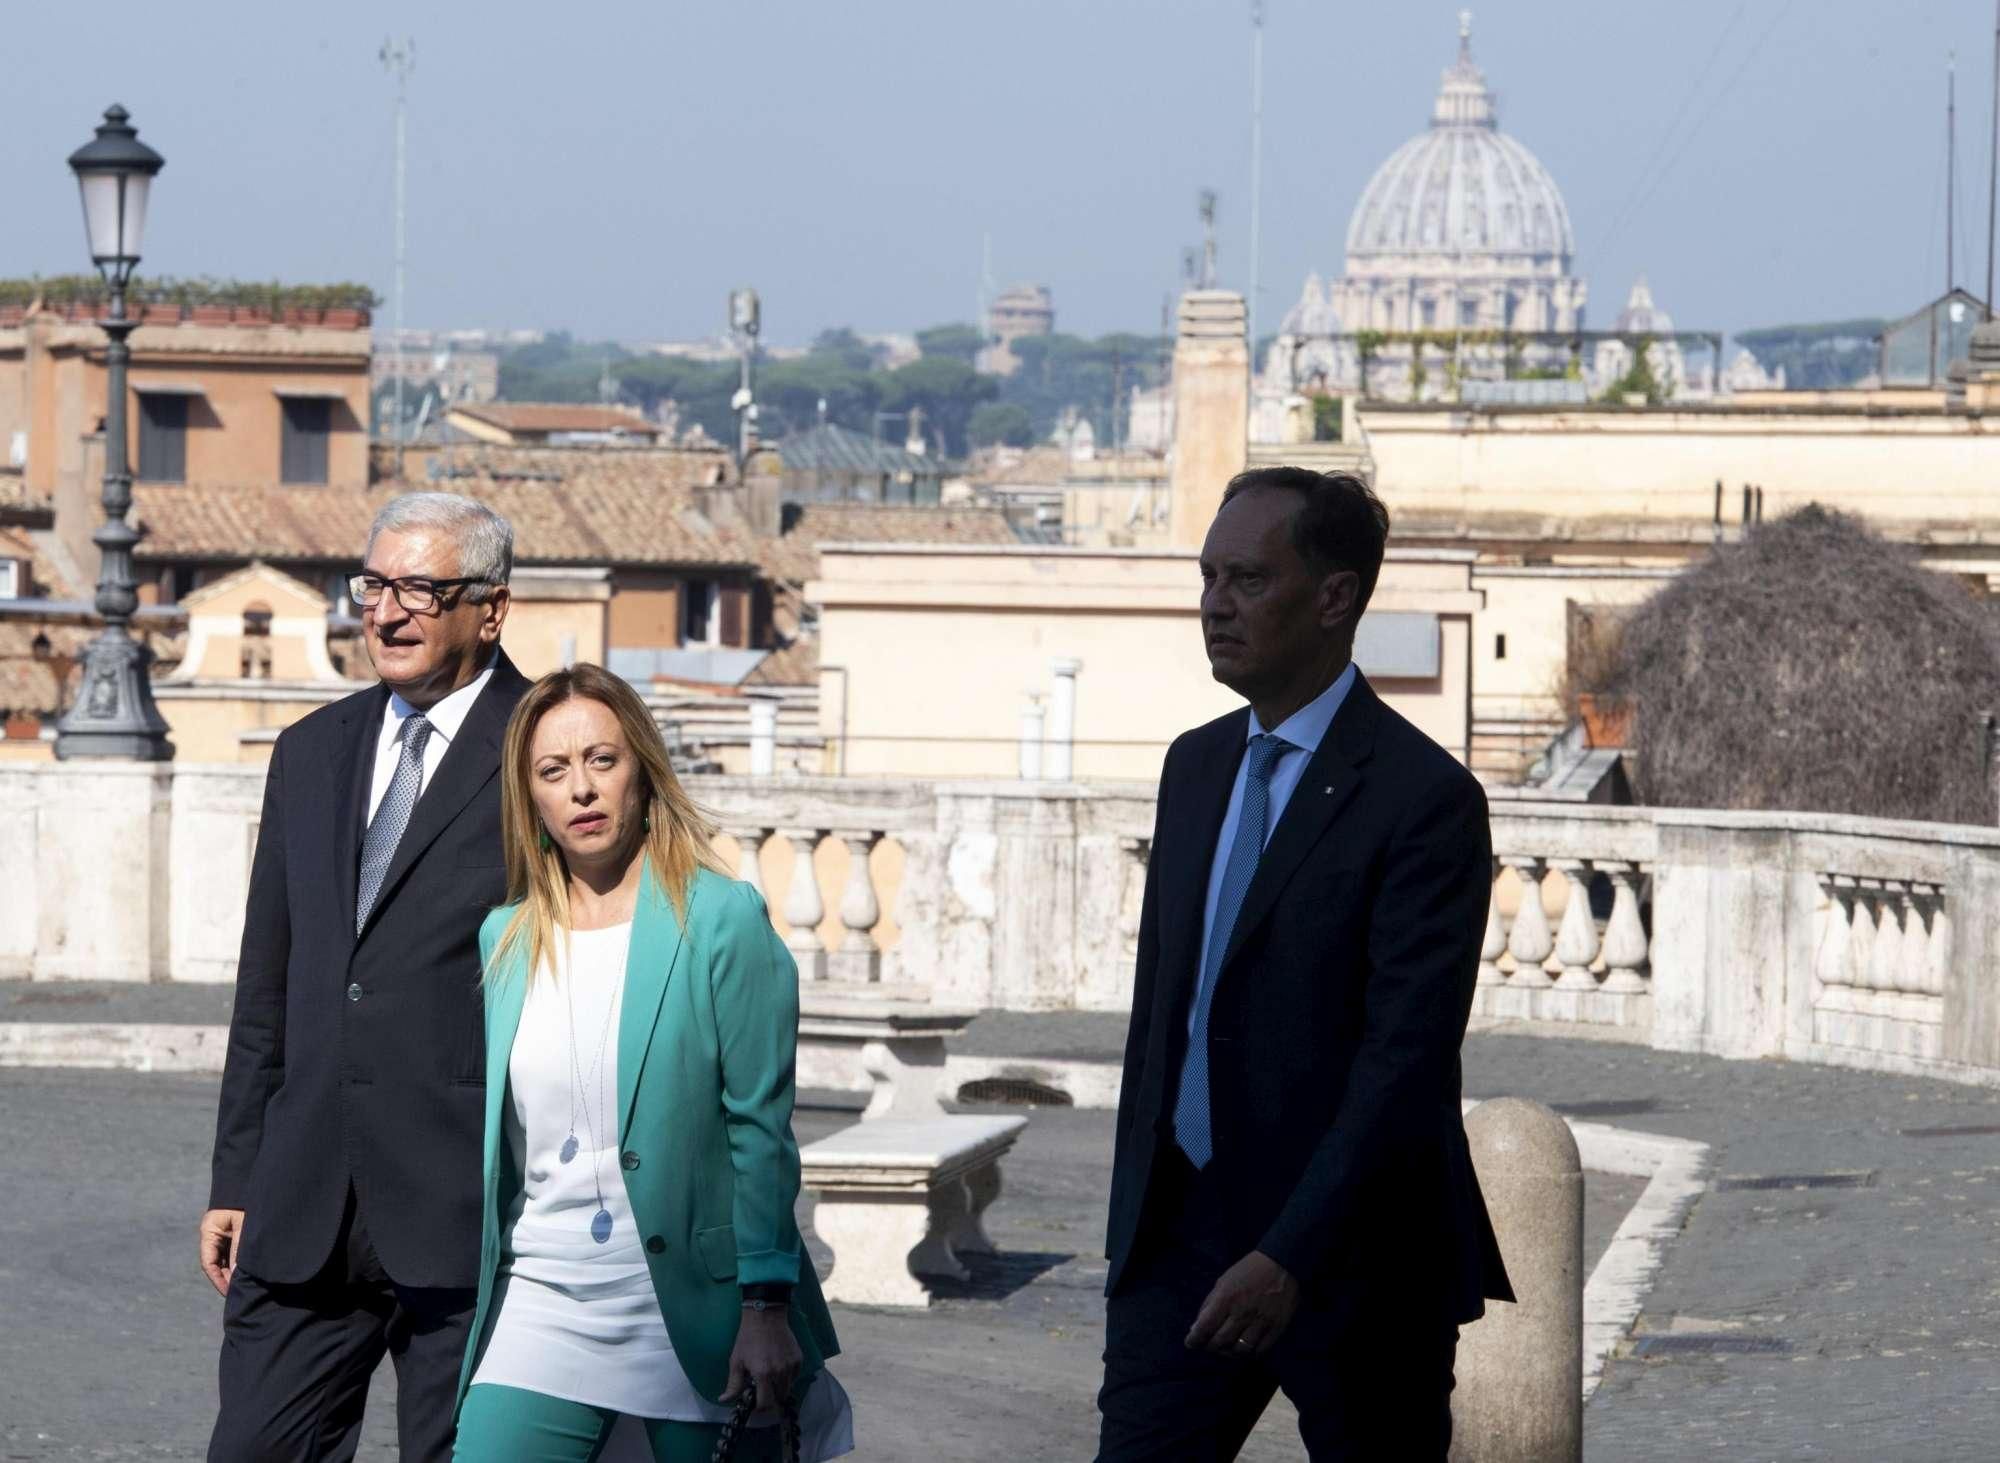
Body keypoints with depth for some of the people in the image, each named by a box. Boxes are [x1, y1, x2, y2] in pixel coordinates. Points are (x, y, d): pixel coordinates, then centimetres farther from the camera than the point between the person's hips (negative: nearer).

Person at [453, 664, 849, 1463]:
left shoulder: (723, 920, -4)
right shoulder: (504, 939, 10)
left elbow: (761, 1128, -8)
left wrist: (766, 1307, -12)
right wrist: (481, 1299, 17)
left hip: (692, 1303, -4)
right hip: (541, 1307, 4)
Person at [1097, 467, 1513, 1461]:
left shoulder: (1423, 798, -14)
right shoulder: (1197, 765, 11)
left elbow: (1406, 1059, -20)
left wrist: (1289, 1257, -26)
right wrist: (1131, 1218, 16)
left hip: (1349, 1258, -6)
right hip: (1181, 1237, 6)